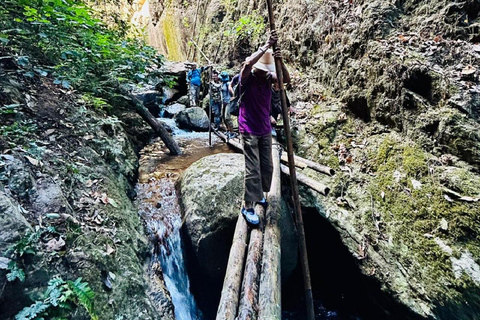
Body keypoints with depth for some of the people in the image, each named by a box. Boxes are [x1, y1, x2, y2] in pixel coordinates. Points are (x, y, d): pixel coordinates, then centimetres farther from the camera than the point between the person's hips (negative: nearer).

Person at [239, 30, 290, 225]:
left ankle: (259, 194, 35)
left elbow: (286, 79, -12)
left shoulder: (268, 78, 2)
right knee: (253, 170, -6)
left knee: (267, 167, 13)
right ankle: (248, 207, 5)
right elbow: (247, 64, -34)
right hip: (249, 131, -6)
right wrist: (267, 45, -33)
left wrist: (280, 62, -29)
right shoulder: (247, 79, -12)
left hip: (265, 130, 6)